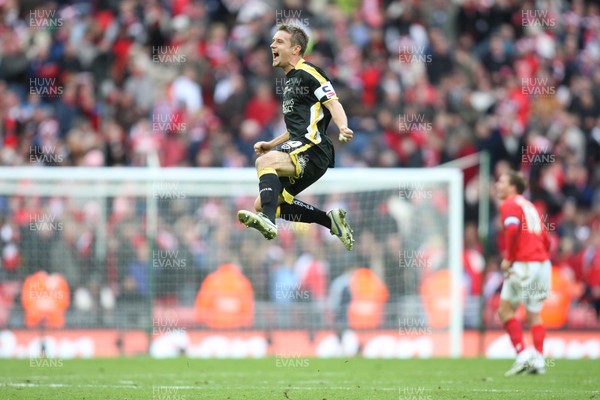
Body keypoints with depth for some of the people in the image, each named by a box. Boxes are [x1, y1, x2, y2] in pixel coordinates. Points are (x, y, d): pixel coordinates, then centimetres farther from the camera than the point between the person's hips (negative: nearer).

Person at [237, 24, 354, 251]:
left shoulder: (307, 73, -2)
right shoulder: (291, 80, 26)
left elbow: (333, 103, -14)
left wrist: (343, 128, -33)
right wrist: (271, 145, 27)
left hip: (313, 148, -10)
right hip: (301, 151, 10)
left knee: (265, 161, -32)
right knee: (261, 204, 6)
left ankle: (269, 222, -50)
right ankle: (331, 221, 6)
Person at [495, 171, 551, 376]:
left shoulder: (510, 204, -4)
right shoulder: (529, 206, 21)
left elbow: (512, 228, -22)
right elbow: (546, 239, 21)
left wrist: (508, 258, -15)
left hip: (523, 264, -8)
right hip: (542, 262, 8)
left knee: (505, 310, 0)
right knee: (533, 314, 11)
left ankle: (523, 355, -9)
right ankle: (539, 360, 4)